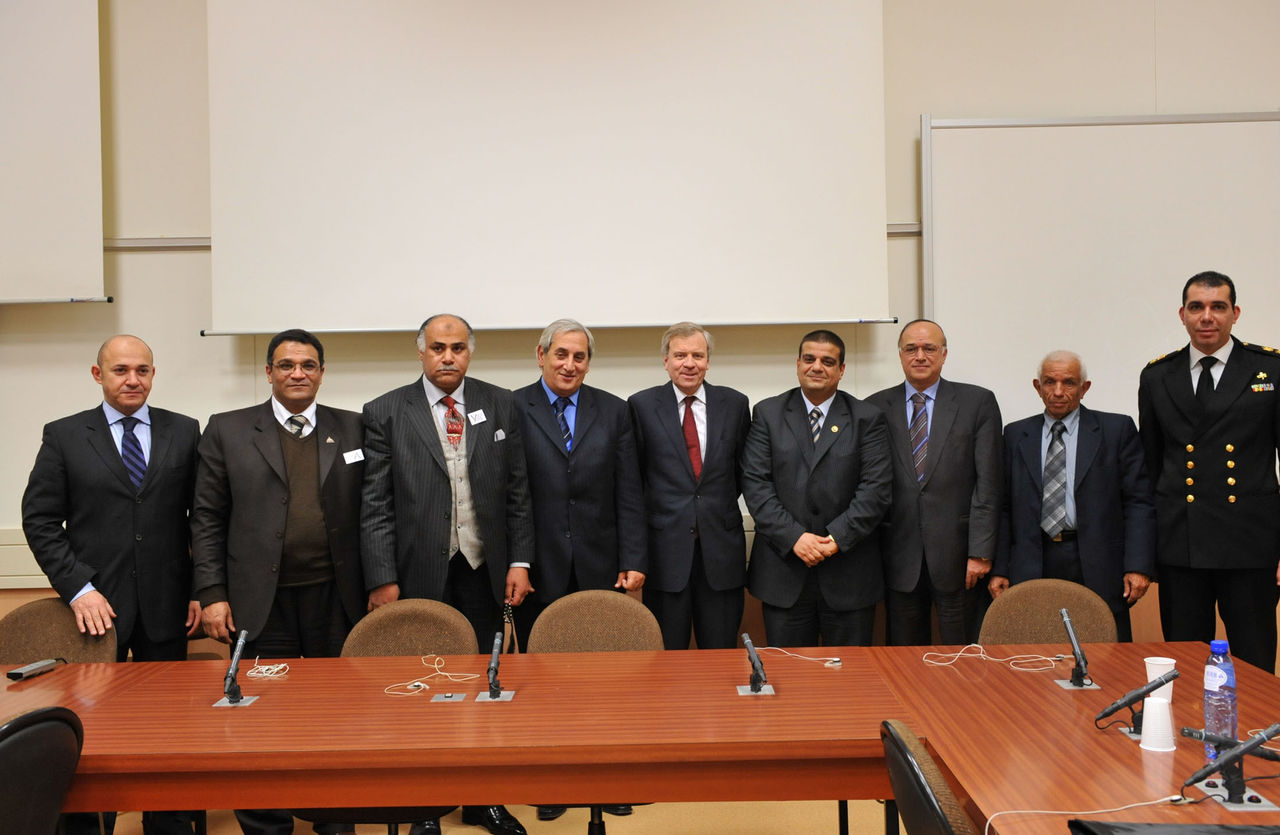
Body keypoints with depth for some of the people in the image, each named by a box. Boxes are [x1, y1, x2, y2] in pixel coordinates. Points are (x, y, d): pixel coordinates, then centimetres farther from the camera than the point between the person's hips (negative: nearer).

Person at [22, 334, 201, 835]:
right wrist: (78, 589, -9)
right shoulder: (63, 436, 3)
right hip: (97, 605, -1)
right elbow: (40, 520, 1)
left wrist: (200, 590, 0)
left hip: (166, 605, 1)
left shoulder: (184, 432, 6)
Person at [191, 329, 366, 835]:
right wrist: (212, 593, -4)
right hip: (262, 601, -1)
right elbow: (207, 520, 2)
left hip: (337, 598, 1)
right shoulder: (227, 431, 4)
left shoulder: (351, 430, 8)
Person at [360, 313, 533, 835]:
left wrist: (519, 561, 1)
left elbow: (517, 492, 6)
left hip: (484, 572, 2)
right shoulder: (386, 413, -1)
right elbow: (375, 506, -3)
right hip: (419, 576, -2)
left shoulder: (500, 406, 6)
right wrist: (382, 580, -8)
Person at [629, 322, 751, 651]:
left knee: (722, 656, 8)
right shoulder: (642, 405, 0)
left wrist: (719, 504, 7)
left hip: (721, 547, 2)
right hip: (666, 547, -1)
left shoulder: (734, 404, 5)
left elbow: (744, 470, 14)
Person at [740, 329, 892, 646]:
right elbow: (755, 483, -2)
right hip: (783, 571, 0)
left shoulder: (868, 419, 5)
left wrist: (837, 538, -15)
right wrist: (794, 537, -13)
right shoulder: (768, 413, 6)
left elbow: (876, 488, -4)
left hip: (849, 572, 0)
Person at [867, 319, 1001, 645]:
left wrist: (980, 552, -8)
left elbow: (988, 483, -2)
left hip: (957, 557, -1)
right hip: (899, 558, 1)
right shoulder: (876, 408, 7)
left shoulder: (977, 402, 3)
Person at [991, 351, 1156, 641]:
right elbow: (1004, 507, 11)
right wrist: (999, 569, 3)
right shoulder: (1016, 435, 13)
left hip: (1098, 569, -1)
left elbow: (1139, 502, 1)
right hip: (1032, 568, 2)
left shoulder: (1117, 430, 7)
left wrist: (1138, 566, -8)